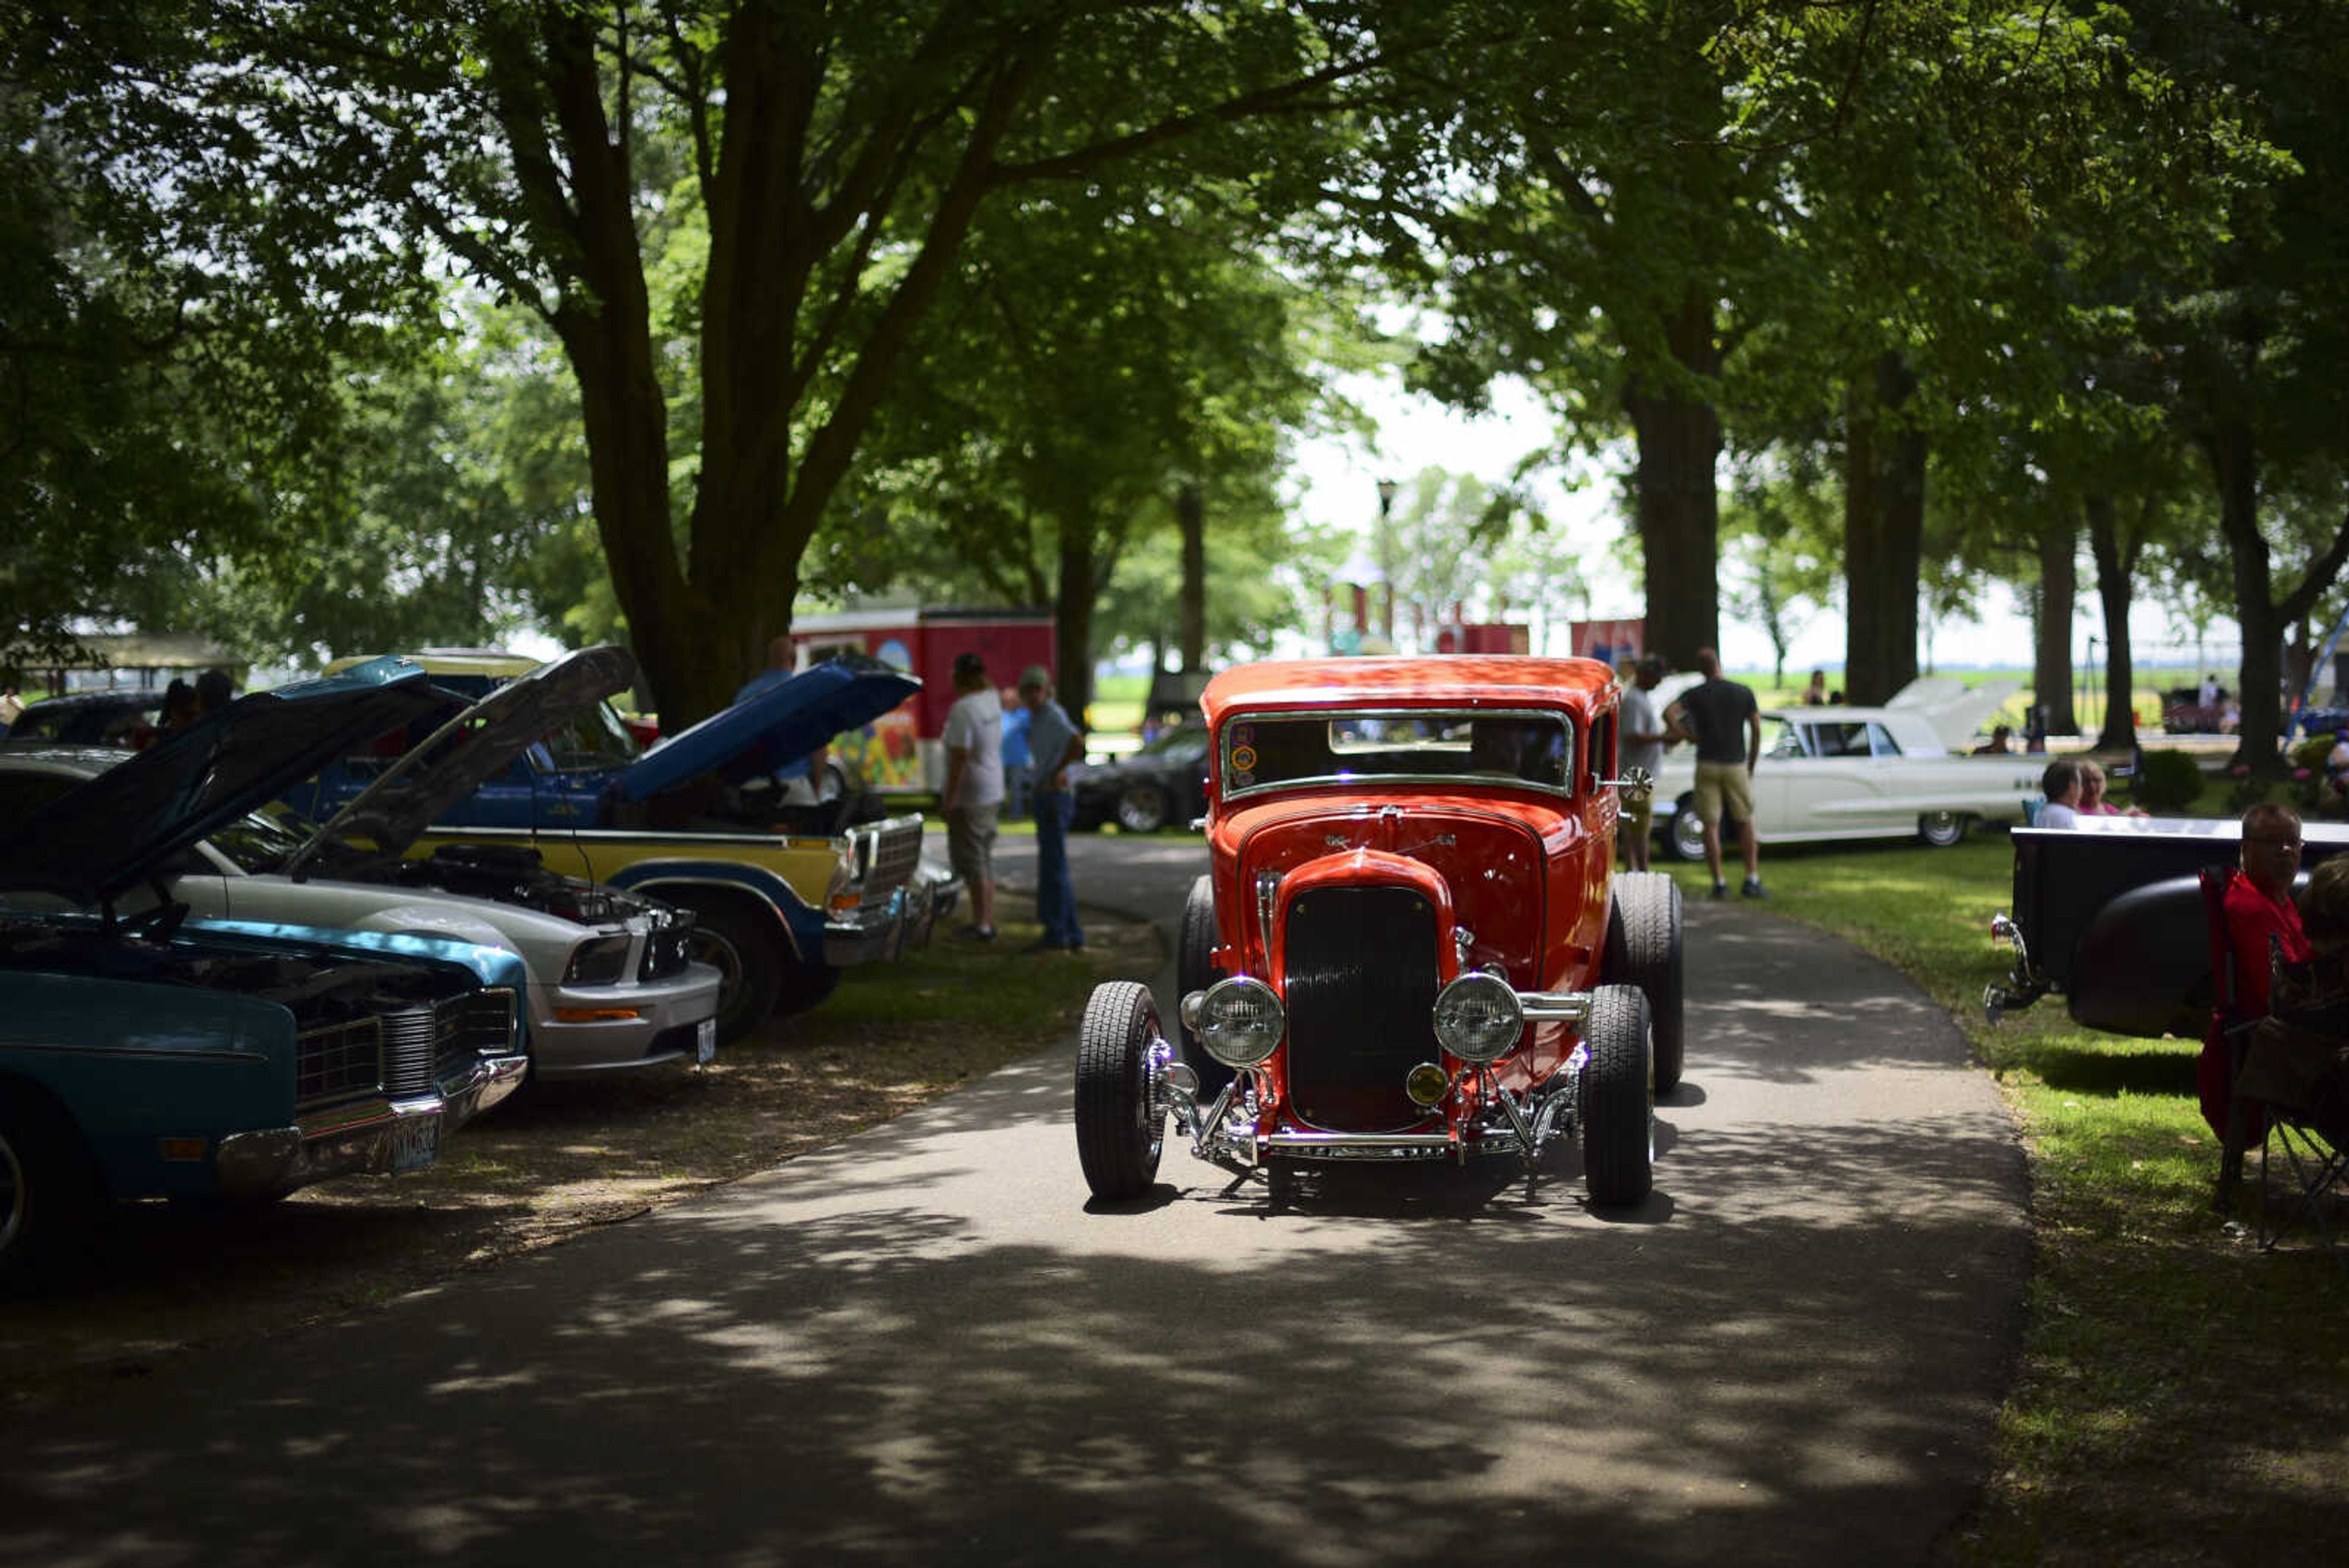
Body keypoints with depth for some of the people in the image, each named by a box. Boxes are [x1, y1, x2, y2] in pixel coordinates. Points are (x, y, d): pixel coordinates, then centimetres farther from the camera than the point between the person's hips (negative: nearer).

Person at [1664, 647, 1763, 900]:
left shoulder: (1694, 695, -3)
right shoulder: (1744, 693, 0)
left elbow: (1669, 714, -20)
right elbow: (1757, 731, -1)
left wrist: (1686, 737, -5)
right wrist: (1751, 767, 9)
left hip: (1707, 765, 0)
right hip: (1736, 765, 0)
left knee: (1711, 826, 5)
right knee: (1748, 822, 12)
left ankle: (1719, 883, 1)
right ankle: (1752, 880, 3)